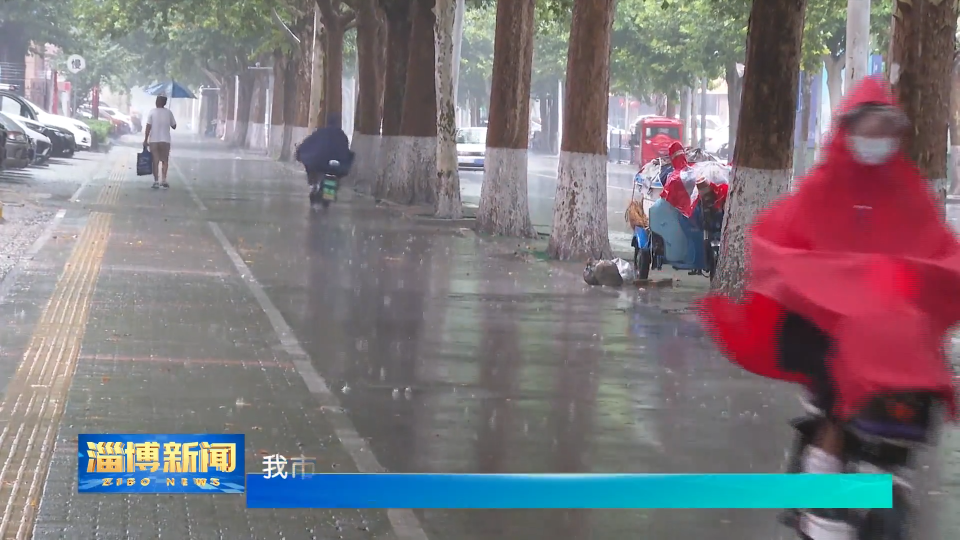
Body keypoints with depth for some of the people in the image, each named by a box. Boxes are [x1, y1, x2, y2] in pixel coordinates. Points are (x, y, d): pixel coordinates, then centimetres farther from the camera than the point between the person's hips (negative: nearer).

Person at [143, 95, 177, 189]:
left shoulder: (152, 112, -4)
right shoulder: (168, 113, 0)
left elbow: (148, 127, -9)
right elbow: (174, 126, 6)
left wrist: (145, 140, -5)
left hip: (153, 140, -1)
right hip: (165, 140, 1)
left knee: (155, 161, 5)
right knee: (165, 161, 10)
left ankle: (156, 181, 2)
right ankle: (163, 180, -4)